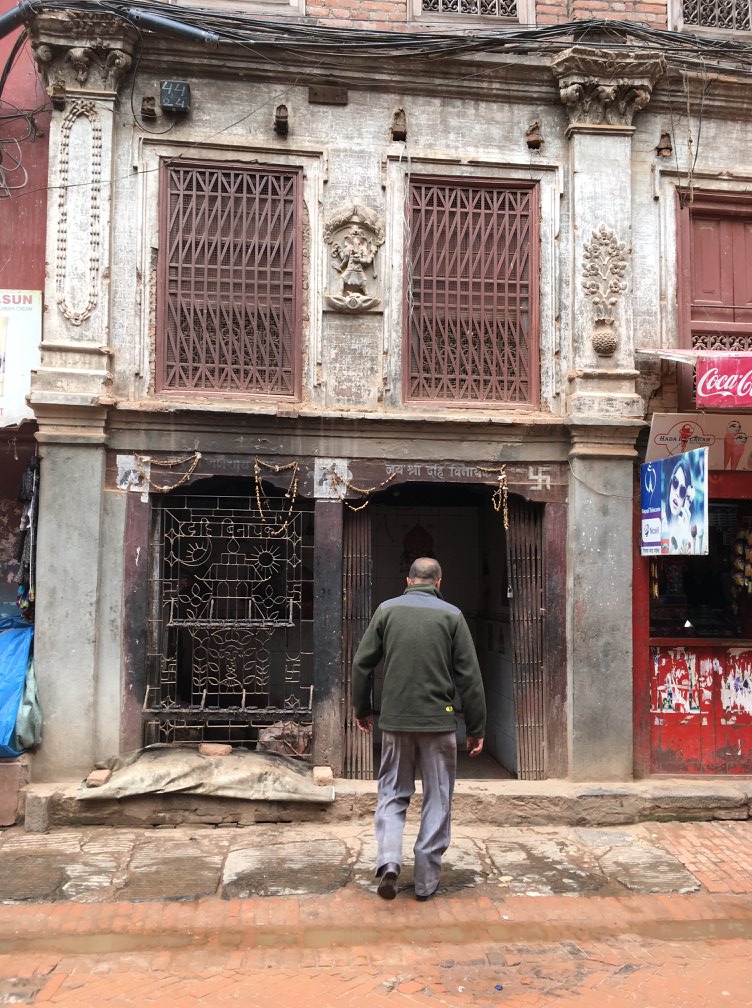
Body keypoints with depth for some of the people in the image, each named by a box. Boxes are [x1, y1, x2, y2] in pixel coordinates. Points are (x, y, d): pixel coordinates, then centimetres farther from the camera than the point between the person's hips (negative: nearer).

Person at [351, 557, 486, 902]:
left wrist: (362, 709, 17)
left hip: (394, 721, 1)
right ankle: (426, 879, 13)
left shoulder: (387, 610, 3)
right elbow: (470, 676, -2)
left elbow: (362, 663, 4)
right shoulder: (451, 615, 0)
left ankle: (388, 860, -5)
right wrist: (476, 728, 4)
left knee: (392, 794, 14)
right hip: (439, 721, -1)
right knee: (437, 800, 10)